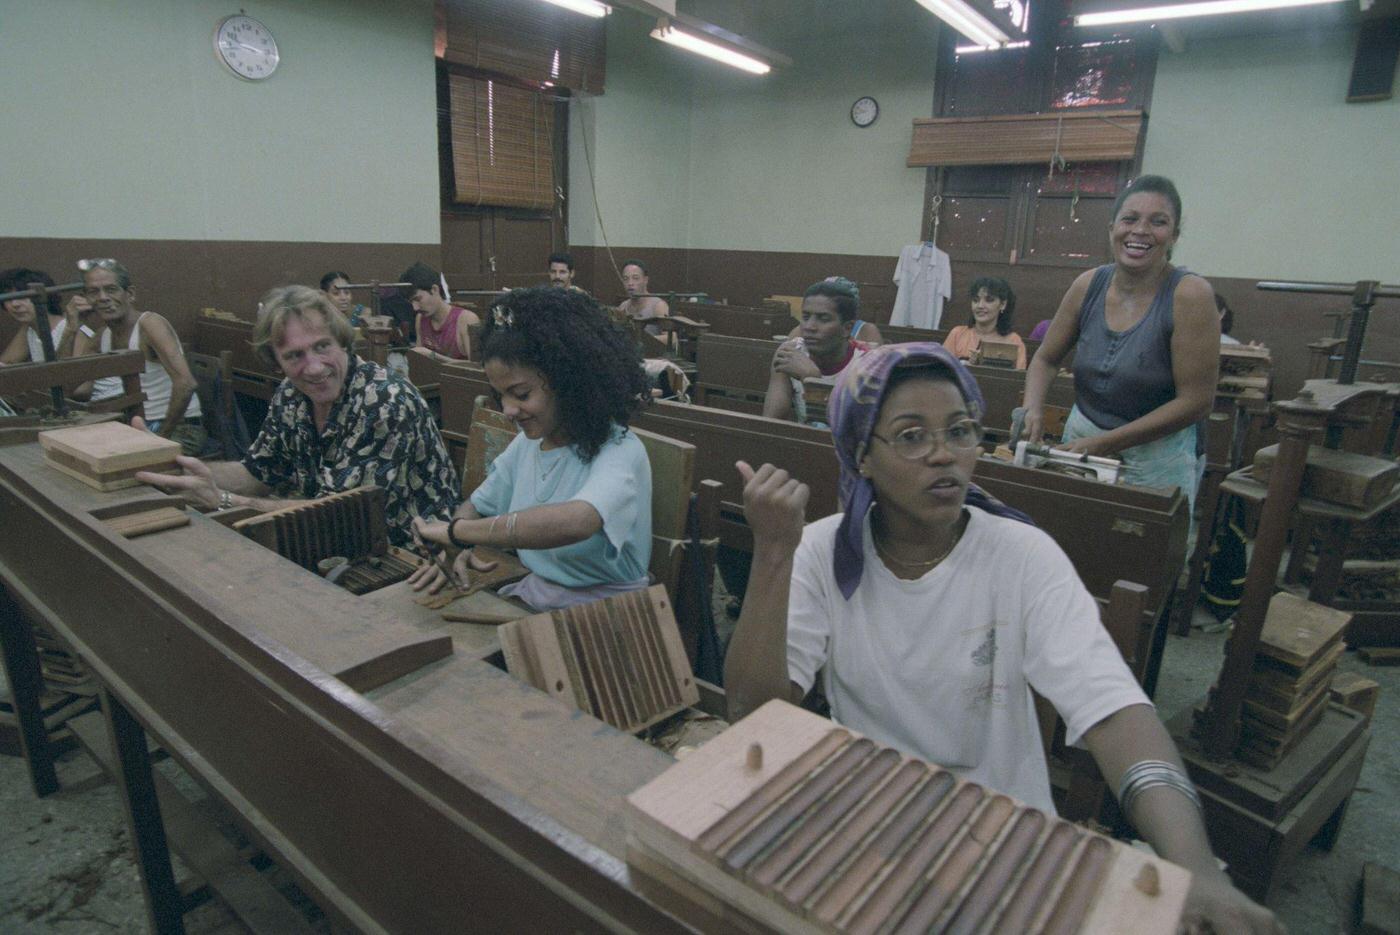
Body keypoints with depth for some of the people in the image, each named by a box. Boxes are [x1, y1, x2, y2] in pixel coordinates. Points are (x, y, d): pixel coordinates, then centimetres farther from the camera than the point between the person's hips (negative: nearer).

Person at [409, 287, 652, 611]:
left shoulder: (619, 451, -19)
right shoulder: (526, 443, 5)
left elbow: (574, 522, -39)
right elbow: (477, 507, 17)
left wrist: (456, 530, -30)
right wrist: (453, 546, -6)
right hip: (530, 597, 6)